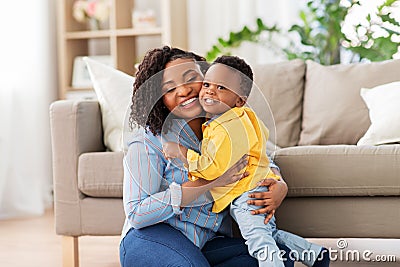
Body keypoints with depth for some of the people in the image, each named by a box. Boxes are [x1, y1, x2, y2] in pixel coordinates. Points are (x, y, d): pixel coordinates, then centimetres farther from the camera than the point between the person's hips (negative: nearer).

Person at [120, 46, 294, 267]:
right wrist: (208, 182, -22)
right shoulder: (148, 142, -11)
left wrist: (279, 187, -9)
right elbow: (136, 214, -18)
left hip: (207, 244, 6)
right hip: (151, 238, -5)